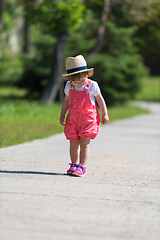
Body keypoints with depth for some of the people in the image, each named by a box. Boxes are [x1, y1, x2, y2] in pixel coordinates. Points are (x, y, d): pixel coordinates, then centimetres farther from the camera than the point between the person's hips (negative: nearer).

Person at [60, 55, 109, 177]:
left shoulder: (92, 85, -6)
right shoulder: (69, 86, 2)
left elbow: (100, 100, 4)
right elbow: (66, 101, 14)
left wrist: (105, 114, 5)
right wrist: (62, 115, 13)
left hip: (88, 119, -3)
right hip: (73, 120, 3)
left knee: (84, 144, -7)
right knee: (73, 144, 6)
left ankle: (82, 167, -7)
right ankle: (74, 164, 19)